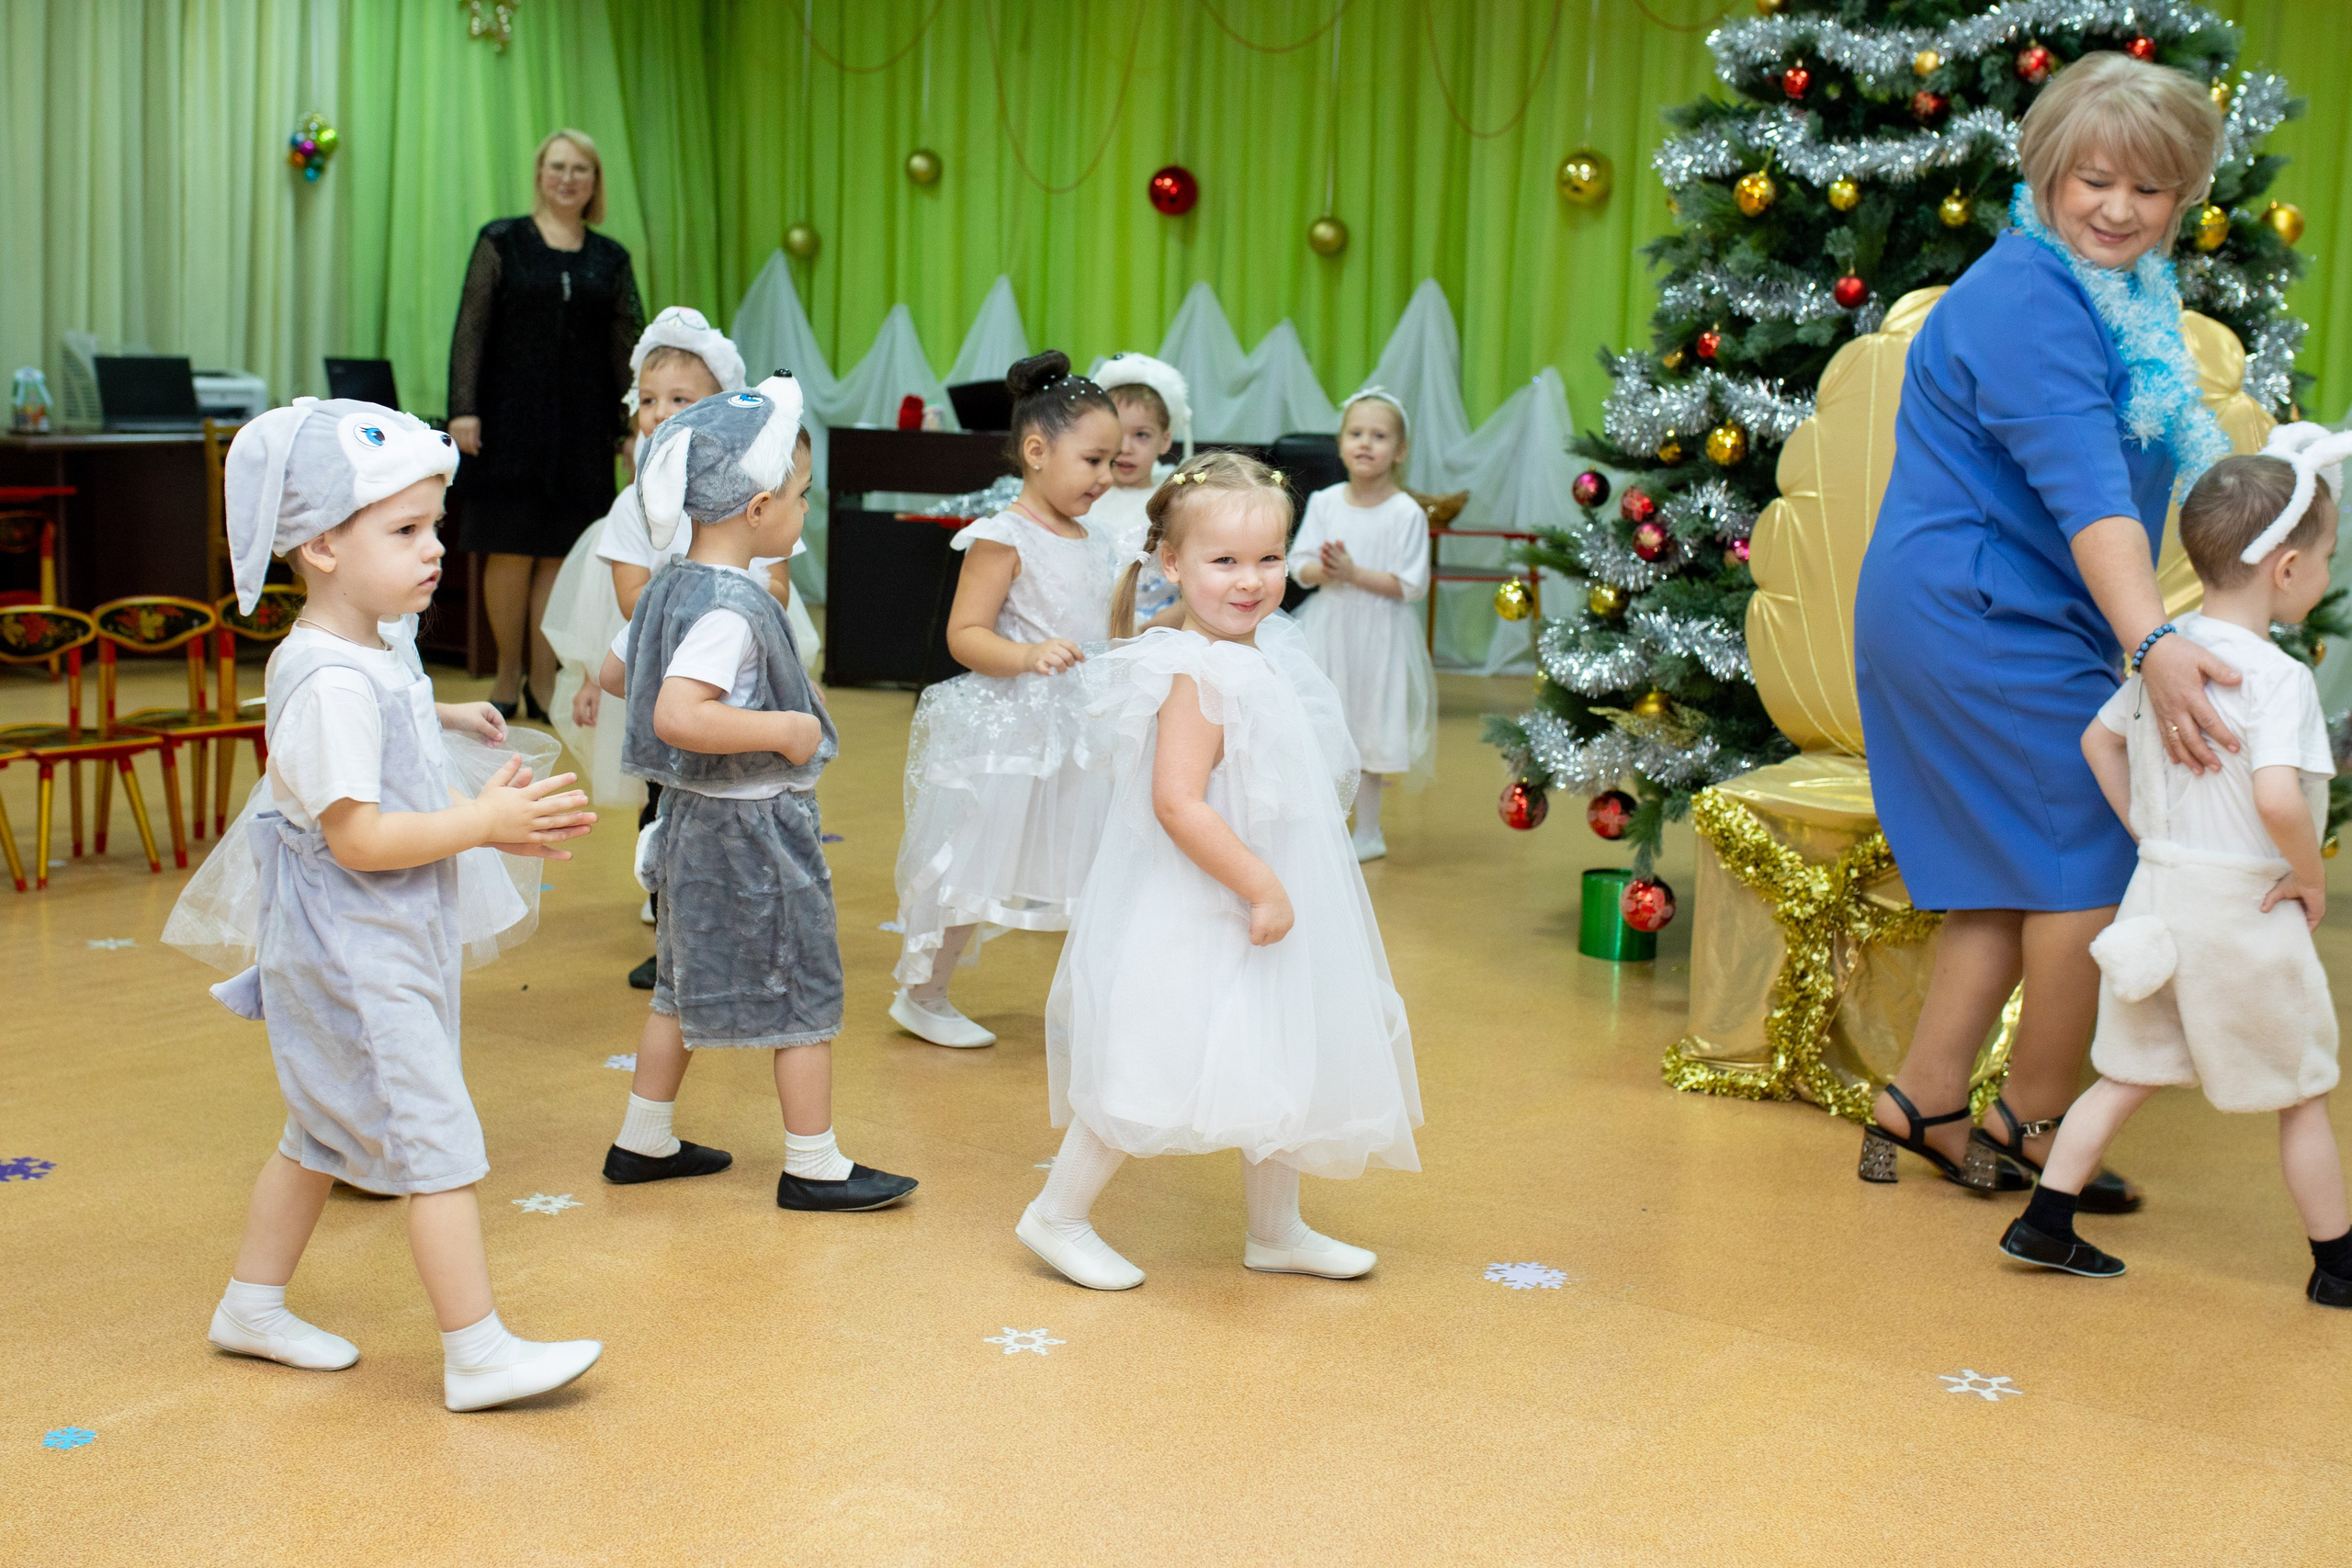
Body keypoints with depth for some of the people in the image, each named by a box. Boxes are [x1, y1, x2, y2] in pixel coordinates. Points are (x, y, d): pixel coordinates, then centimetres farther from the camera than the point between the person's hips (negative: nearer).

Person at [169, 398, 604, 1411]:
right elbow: (360, 837, -26)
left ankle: (252, 1306, 35)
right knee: (439, 1145, -6)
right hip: (355, 958, -10)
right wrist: (483, 822, -20)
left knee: (324, 1133, 21)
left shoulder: (383, 650, 8)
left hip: (389, 948, 10)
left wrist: (498, 823, 5)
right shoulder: (331, 683, -24)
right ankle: (477, 1355, 1)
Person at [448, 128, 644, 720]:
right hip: (511, 416, -2)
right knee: (510, 550, -2)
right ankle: (508, 672, 13)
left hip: (582, 424, 2)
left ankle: (543, 679, 10)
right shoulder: (502, 241, 3)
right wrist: (463, 410, -10)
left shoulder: (611, 259, 10)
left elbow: (628, 344, 9)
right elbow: (470, 330, -1)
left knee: (558, 553, 3)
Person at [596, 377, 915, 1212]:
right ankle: (814, 1167, 15)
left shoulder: (670, 585, 5)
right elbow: (677, 716, -37)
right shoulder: (732, 607, -25)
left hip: (695, 821, 10)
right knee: (804, 993, 4)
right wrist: (783, 728, -27)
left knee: (685, 984, 21)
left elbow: (613, 672, 18)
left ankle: (643, 1141, 32)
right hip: (753, 829, -10)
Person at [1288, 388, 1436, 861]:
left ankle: (1368, 832, 19)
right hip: (1327, 629, 4)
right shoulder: (1324, 502, 1)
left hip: (1378, 635, -3)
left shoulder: (1407, 513, -10)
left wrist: (1354, 573, -19)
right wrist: (1323, 569, -19)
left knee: (1367, 734, 5)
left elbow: (1411, 586, -13)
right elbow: (1299, 565, 2)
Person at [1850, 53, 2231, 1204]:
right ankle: (2033, 1125, 12)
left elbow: (2144, 463, 29)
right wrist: (2154, 646, -41)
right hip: (1986, 625, -11)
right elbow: (2085, 493, -32)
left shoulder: (2123, 292, 14)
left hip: (2005, 625, 11)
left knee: (2020, 876, 13)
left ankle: (1919, 1110, 20)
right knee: (2091, 867, -4)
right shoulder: (2024, 304, -19)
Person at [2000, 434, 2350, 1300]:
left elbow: (2099, 741, 14)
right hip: (2246, 909, -6)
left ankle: (2044, 1220, 14)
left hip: (2159, 887, 7)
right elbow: (2277, 797, -33)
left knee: (2126, 1074, 16)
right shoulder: (2277, 677, -21)